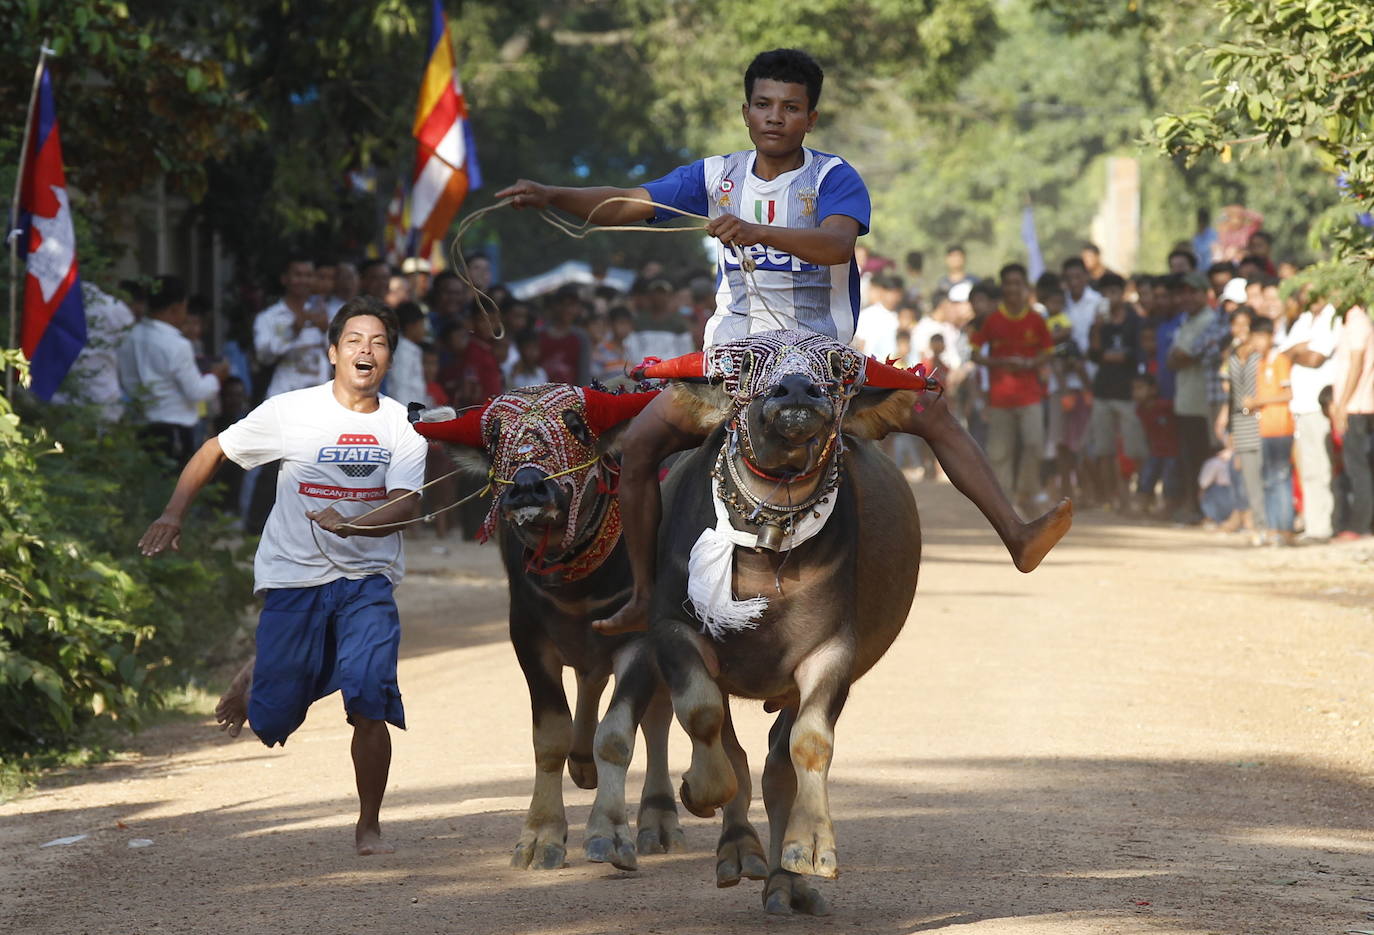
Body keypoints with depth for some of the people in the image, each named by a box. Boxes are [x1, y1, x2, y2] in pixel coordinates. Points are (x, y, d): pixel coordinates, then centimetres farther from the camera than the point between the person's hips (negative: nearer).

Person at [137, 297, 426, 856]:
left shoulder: (402, 427, -1)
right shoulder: (290, 412, -4)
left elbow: (407, 505, -14)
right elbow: (215, 451, 8)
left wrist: (349, 525, -31)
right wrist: (174, 513, 0)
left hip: (367, 580, 0)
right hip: (292, 576, 0)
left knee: (369, 704, -16)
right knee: (273, 718, 0)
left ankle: (369, 827, 4)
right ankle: (259, 677, 40)